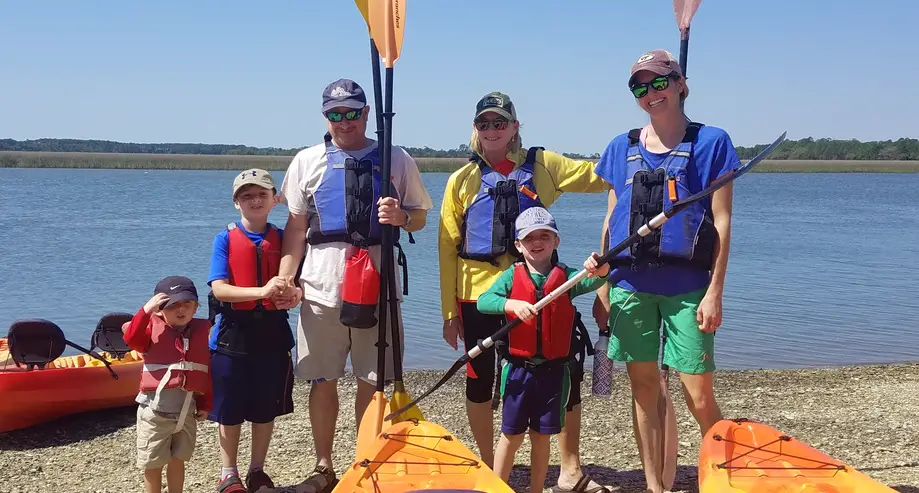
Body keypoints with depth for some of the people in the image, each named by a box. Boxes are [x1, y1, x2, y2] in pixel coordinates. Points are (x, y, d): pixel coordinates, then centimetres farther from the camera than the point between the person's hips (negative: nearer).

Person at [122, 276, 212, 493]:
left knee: (178, 459, 16)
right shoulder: (153, 328, -5)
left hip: (187, 408, 3)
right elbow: (131, 338, -26)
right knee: (153, 463, 7)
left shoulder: (201, 331, 3)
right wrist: (146, 310, -32)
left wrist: (206, 403, 6)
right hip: (155, 408, -3)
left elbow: (207, 371, 6)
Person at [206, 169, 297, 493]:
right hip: (233, 333, -2)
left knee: (266, 409, 12)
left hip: (272, 332, 2)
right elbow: (219, 289, -14)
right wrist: (262, 291, -29)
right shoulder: (225, 239, -5)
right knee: (230, 411, 7)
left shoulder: (282, 238, 3)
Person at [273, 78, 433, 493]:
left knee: (371, 381, 5)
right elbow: (295, 227, 9)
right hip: (321, 286, 1)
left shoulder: (397, 160, 6)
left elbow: (420, 217, 11)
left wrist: (401, 217, -13)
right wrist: (285, 280, -1)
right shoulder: (307, 161, 8)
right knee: (322, 379, 6)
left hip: (377, 285, -1)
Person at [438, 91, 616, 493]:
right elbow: (448, 248, 4)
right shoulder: (462, 180, 5)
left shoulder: (541, 165, 6)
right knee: (480, 380, 9)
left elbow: (600, 175, 2)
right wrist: (449, 311, 1)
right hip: (479, 293, 0)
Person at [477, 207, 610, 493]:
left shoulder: (566, 276, 2)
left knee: (541, 436, 10)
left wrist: (600, 271, -40)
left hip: (553, 370, 1)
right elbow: (483, 301, -13)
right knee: (512, 434, 6)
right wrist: (512, 304, -31)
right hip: (518, 368, -1)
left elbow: (591, 281, -17)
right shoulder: (512, 276, 0)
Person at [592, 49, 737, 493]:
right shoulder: (622, 148, 11)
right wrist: (602, 285, 9)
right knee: (643, 389, 9)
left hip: (687, 285, -3)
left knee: (699, 396, -5)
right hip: (630, 283, 4)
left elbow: (721, 223, -3)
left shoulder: (711, 142, 0)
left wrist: (714, 292, -8)